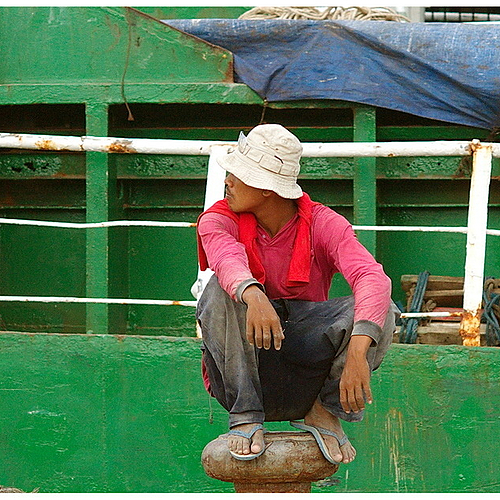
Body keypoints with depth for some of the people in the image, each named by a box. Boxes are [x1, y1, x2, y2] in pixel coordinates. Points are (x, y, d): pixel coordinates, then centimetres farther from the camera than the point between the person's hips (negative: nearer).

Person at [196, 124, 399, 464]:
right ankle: (245, 417, -22)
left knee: (381, 311, -24)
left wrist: (357, 353, -43)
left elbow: (374, 279, -25)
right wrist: (253, 296, -55)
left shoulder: (323, 224, -6)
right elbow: (228, 261, -29)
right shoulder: (218, 220, -4)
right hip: (241, 370, 0)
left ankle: (325, 411, -5)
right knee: (223, 290, -29)